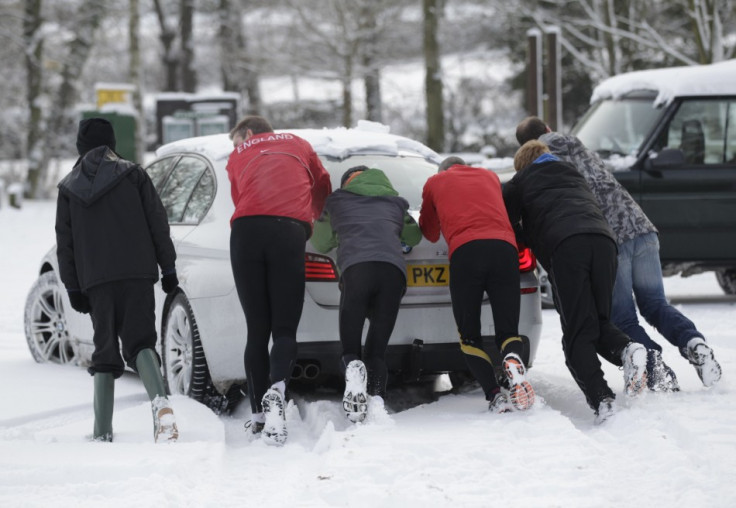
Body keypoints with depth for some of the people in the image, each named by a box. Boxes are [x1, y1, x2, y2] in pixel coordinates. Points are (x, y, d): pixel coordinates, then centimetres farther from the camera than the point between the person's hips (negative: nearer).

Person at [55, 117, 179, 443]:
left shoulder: (68, 188, 11)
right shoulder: (132, 175, 6)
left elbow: (64, 242, 11)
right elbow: (158, 223, 2)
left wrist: (73, 287, 14)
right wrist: (168, 267, 7)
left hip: (95, 281, 1)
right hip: (137, 273, -1)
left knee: (105, 350, 8)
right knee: (140, 341, -6)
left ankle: (102, 432, 1)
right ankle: (159, 401, -36)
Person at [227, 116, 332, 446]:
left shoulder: (238, 156, 26)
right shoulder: (299, 145, 30)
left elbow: (239, 199, 20)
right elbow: (322, 189, 39)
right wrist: (311, 221, 57)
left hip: (246, 231, 0)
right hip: (290, 230, 0)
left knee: (257, 330, 7)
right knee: (285, 329, 0)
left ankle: (259, 414, 5)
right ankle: (277, 389, -30)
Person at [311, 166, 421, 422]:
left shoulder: (337, 200, 28)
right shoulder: (394, 202, 33)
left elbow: (321, 242, 39)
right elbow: (414, 237, 49)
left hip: (356, 268, -2)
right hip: (394, 269, 2)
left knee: (350, 349, 1)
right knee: (376, 351, 4)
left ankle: (353, 371, -34)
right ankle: (377, 397, -24)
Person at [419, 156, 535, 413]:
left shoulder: (434, 182, 27)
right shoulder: (490, 176, 33)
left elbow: (430, 233, 38)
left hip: (465, 250, -2)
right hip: (505, 247, 2)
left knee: (469, 334, 10)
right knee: (508, 331, 8)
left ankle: (495, 395, -12)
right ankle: (514, 360, -29)